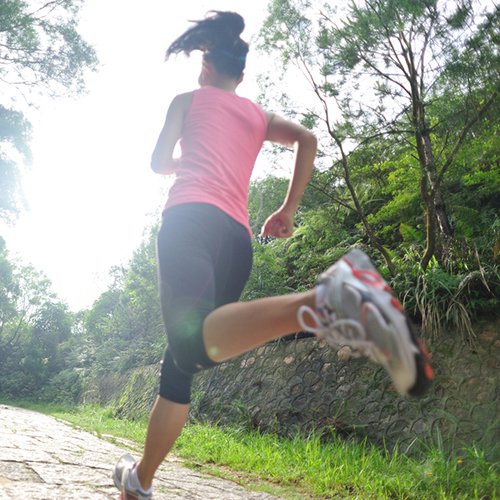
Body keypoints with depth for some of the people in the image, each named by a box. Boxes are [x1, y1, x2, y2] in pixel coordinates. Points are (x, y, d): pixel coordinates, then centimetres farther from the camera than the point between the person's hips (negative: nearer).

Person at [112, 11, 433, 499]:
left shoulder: (188, 99, 21)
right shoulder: (259, 116, 28)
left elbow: (159, 162, 19)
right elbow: (307, 139, 10)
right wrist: (289, 210, 12)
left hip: (190, 219, -5)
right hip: (238, 239, 5)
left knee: (195, 340, -32)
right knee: (180, 362, 11)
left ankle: (324, 301, -57)